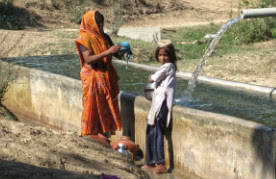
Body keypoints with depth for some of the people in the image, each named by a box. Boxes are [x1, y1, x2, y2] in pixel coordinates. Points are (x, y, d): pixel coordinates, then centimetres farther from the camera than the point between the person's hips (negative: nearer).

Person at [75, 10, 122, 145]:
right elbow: (88, 59, -22)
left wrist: (120, 50, -12)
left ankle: (106, 130, 18)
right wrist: (107, 52, -28)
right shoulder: (85, 39, -11)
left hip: (107, 76, 7)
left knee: (107, 103, 9)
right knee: (94, 104, -1)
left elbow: (115, 54, 11)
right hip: (93, 77, -6)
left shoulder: (104, 37, 9)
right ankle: (93, 133, 7)